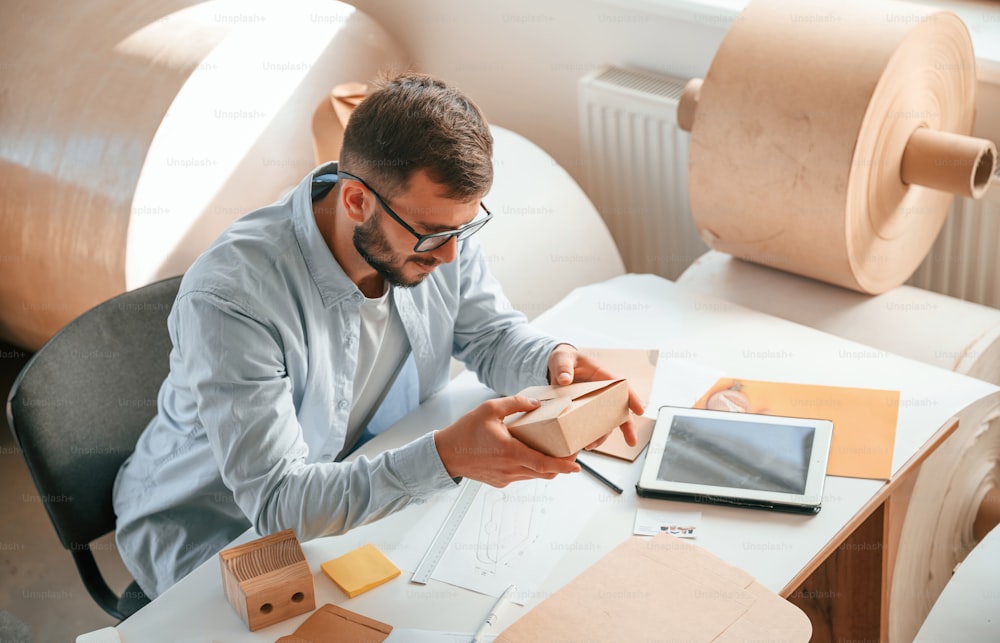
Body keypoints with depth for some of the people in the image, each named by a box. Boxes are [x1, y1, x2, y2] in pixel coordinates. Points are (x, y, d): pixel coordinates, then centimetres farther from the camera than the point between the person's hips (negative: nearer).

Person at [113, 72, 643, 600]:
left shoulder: (436, 223, -15)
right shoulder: (231, 297, -35)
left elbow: (491, 333, 2)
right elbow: (277, 503, -35)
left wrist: (551, 361, -22)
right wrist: (445, 458, -48)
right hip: (213, 533, -5)